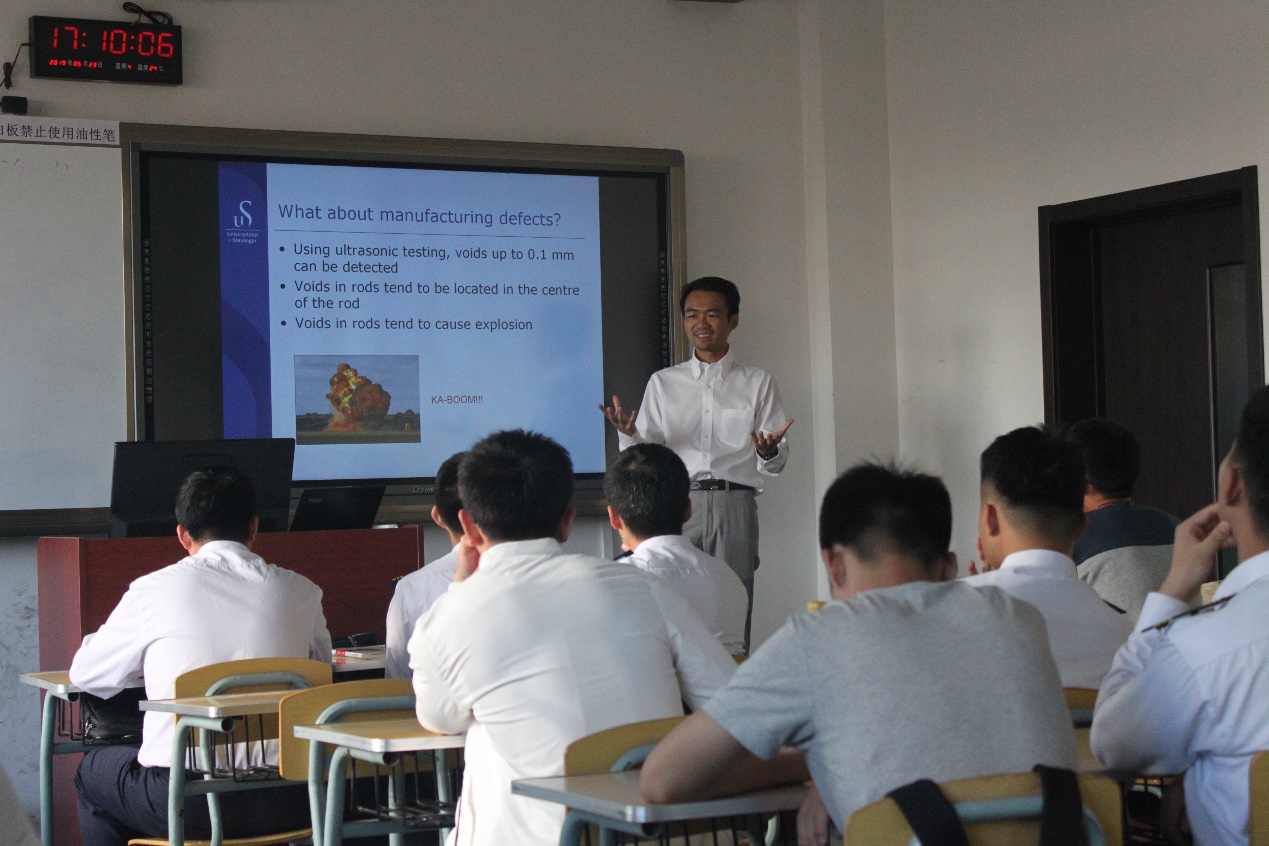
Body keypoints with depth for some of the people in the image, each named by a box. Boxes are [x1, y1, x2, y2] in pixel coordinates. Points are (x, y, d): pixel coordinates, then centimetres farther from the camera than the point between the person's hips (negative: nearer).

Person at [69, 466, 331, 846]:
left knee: (92, 771, 28)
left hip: (184, 803, -2)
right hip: (284, 804, 2)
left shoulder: (153, 590, 0)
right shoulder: (300, 591, 5)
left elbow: (85, 675, 14)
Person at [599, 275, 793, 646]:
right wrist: (628, 435, -11)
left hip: (734, 507, -1)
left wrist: (769, 451, -14)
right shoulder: (663, 383, 17)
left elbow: (776, 464, 9)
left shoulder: (757, 383, 14)